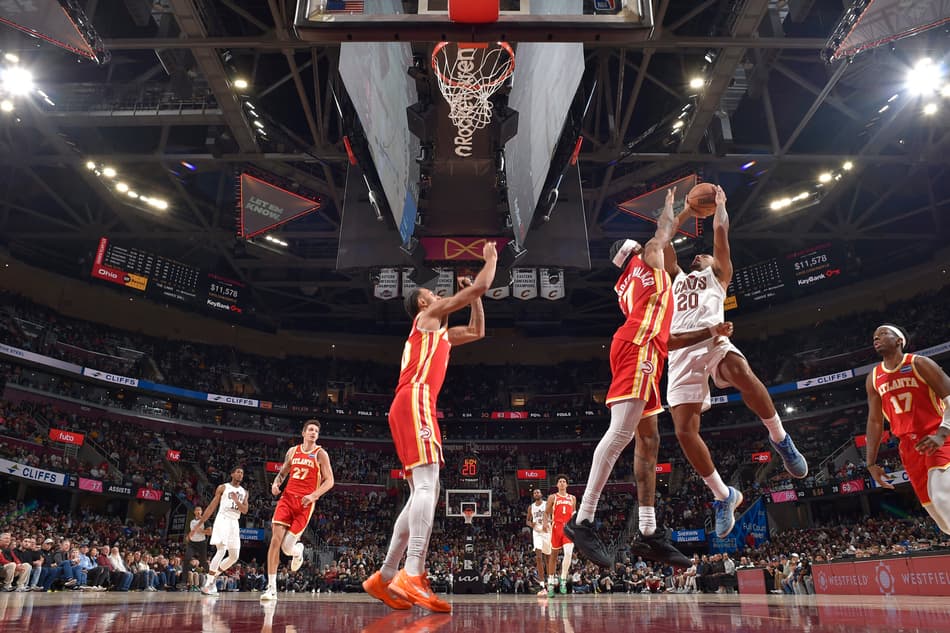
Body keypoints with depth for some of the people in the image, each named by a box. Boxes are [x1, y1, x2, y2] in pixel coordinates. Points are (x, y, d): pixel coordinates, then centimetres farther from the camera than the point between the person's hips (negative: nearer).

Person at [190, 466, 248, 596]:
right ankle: (208, 583, -17)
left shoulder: (244, 492, 14)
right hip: (223, 520, -6)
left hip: (235, 523, 6)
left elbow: (245, 510, 3)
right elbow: (211, 507, 2)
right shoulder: (223, 488, 3)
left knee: (234, 556, 5)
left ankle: (213, 576, 20)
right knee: (222, 550, -22)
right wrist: (198, 525, -2)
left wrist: (236, 501, -17)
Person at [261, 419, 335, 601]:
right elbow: (283, 472, 23)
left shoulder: (320, 454, -1)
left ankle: (298, 550, 32)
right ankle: (271, 587, -3)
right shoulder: (292, 451, 11)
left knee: (287, 547, -8)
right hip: (287, 497, 3)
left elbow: (329, 480, -5)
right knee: (275, 540, -10)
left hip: (305, 503, -3)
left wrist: (314, 495, -19)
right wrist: (276, 483, 0)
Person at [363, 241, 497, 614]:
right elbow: (482, 286, 4)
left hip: (414, 406, 10)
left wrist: (475, 298, 36)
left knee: (424, 491, 7)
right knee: (427, 485, -22)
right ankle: (413, 576, -33)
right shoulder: (429, 315, 8)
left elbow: (478, 331, 42)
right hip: (414, 403, -10)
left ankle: (384, 577, 8)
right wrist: (491, 258, 21)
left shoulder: (440, 332, 33)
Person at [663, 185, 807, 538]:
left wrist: (719, 203, 37)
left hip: (712, 339, -3)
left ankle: (780, 439, -13)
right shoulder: (678, 278, 39)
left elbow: (720, 231, 22)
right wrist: (686, 212, 44)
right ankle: (724, 495, 6)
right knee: (684, 431, -12)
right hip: (680, 352, 4)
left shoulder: (718, 274, 29)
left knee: (742, 373, -39)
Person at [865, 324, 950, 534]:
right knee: (933, 506, 3)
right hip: (909, 446, 6)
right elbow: (874, 421, 13)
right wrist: (871, 462, 9)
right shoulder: (873, 378, 11)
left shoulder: (919, 364, -3)